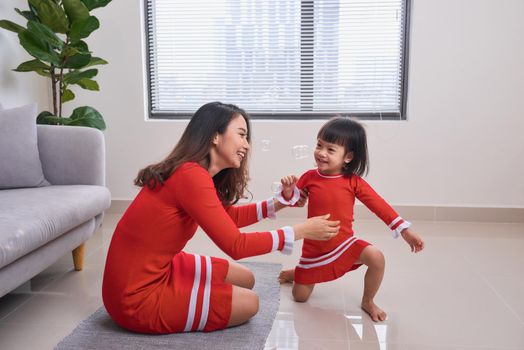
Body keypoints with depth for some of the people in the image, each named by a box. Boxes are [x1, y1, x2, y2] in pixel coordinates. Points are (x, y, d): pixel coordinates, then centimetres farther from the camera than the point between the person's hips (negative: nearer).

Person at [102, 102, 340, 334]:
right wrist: (300, 231, -16)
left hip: (157, 270, 10)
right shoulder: (191, 176, -25)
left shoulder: (193, 172, 6)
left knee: (245, 280, 14)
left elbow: (229, 217, 17)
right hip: (138, 297, -10)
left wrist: (278, 204, 4)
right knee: (248, 303, -2)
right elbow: (236, 246, -24)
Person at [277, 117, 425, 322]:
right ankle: (295, 274, 44)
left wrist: (404, 230, -17)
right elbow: (291, 200, 2)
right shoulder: (310, 177, -8)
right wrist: (288, 190, -23)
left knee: (377, 258, -26)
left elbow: (379, 205, -12)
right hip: (314, 249, 1)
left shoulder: (353, 182, -11)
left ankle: (367, 302, 1)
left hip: (345, 244, 0)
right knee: (300, 296, 6)